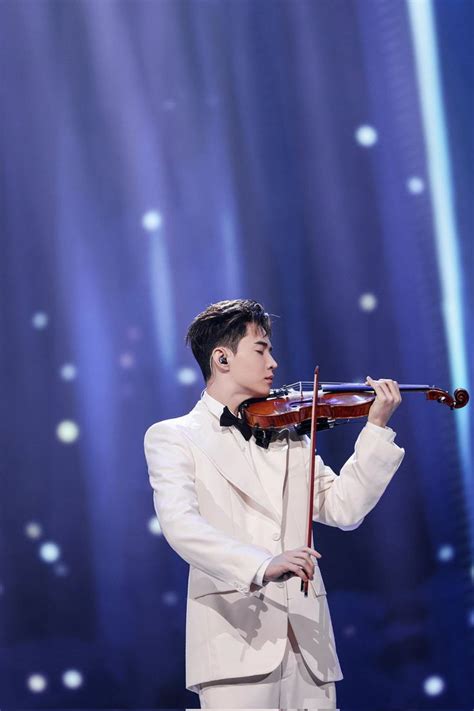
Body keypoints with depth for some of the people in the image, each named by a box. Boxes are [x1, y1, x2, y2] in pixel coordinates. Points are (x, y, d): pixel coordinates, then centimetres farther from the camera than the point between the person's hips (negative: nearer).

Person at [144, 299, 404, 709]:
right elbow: (180, 524, -13)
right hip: (237, 640, -4)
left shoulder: (288, 436, 20)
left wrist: (376, 429, 3)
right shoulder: (172, 437, 5)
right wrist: (261, 565, -27)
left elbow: (343, 509, 11)